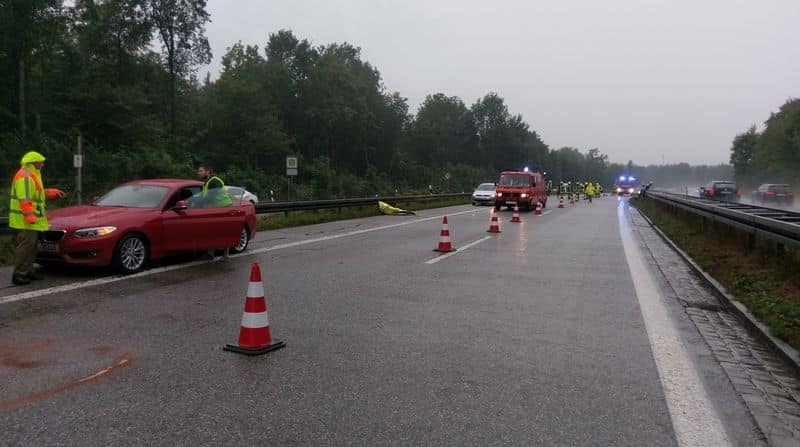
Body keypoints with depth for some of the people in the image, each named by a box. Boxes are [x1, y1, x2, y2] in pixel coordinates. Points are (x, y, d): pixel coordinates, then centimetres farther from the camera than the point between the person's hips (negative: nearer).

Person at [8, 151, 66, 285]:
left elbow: (40, 192, 29)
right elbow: (24, 199, -23)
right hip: (25, 220, -11)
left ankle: (28, 270, 24)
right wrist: (30, 217, -28)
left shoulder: (32, 175, 18)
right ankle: (18, 274, -8)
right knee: (25, 246, -11)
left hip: (33, 219, 11)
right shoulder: (24, 177, -16)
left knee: (31, 245, 16)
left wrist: (55, 192, 22)